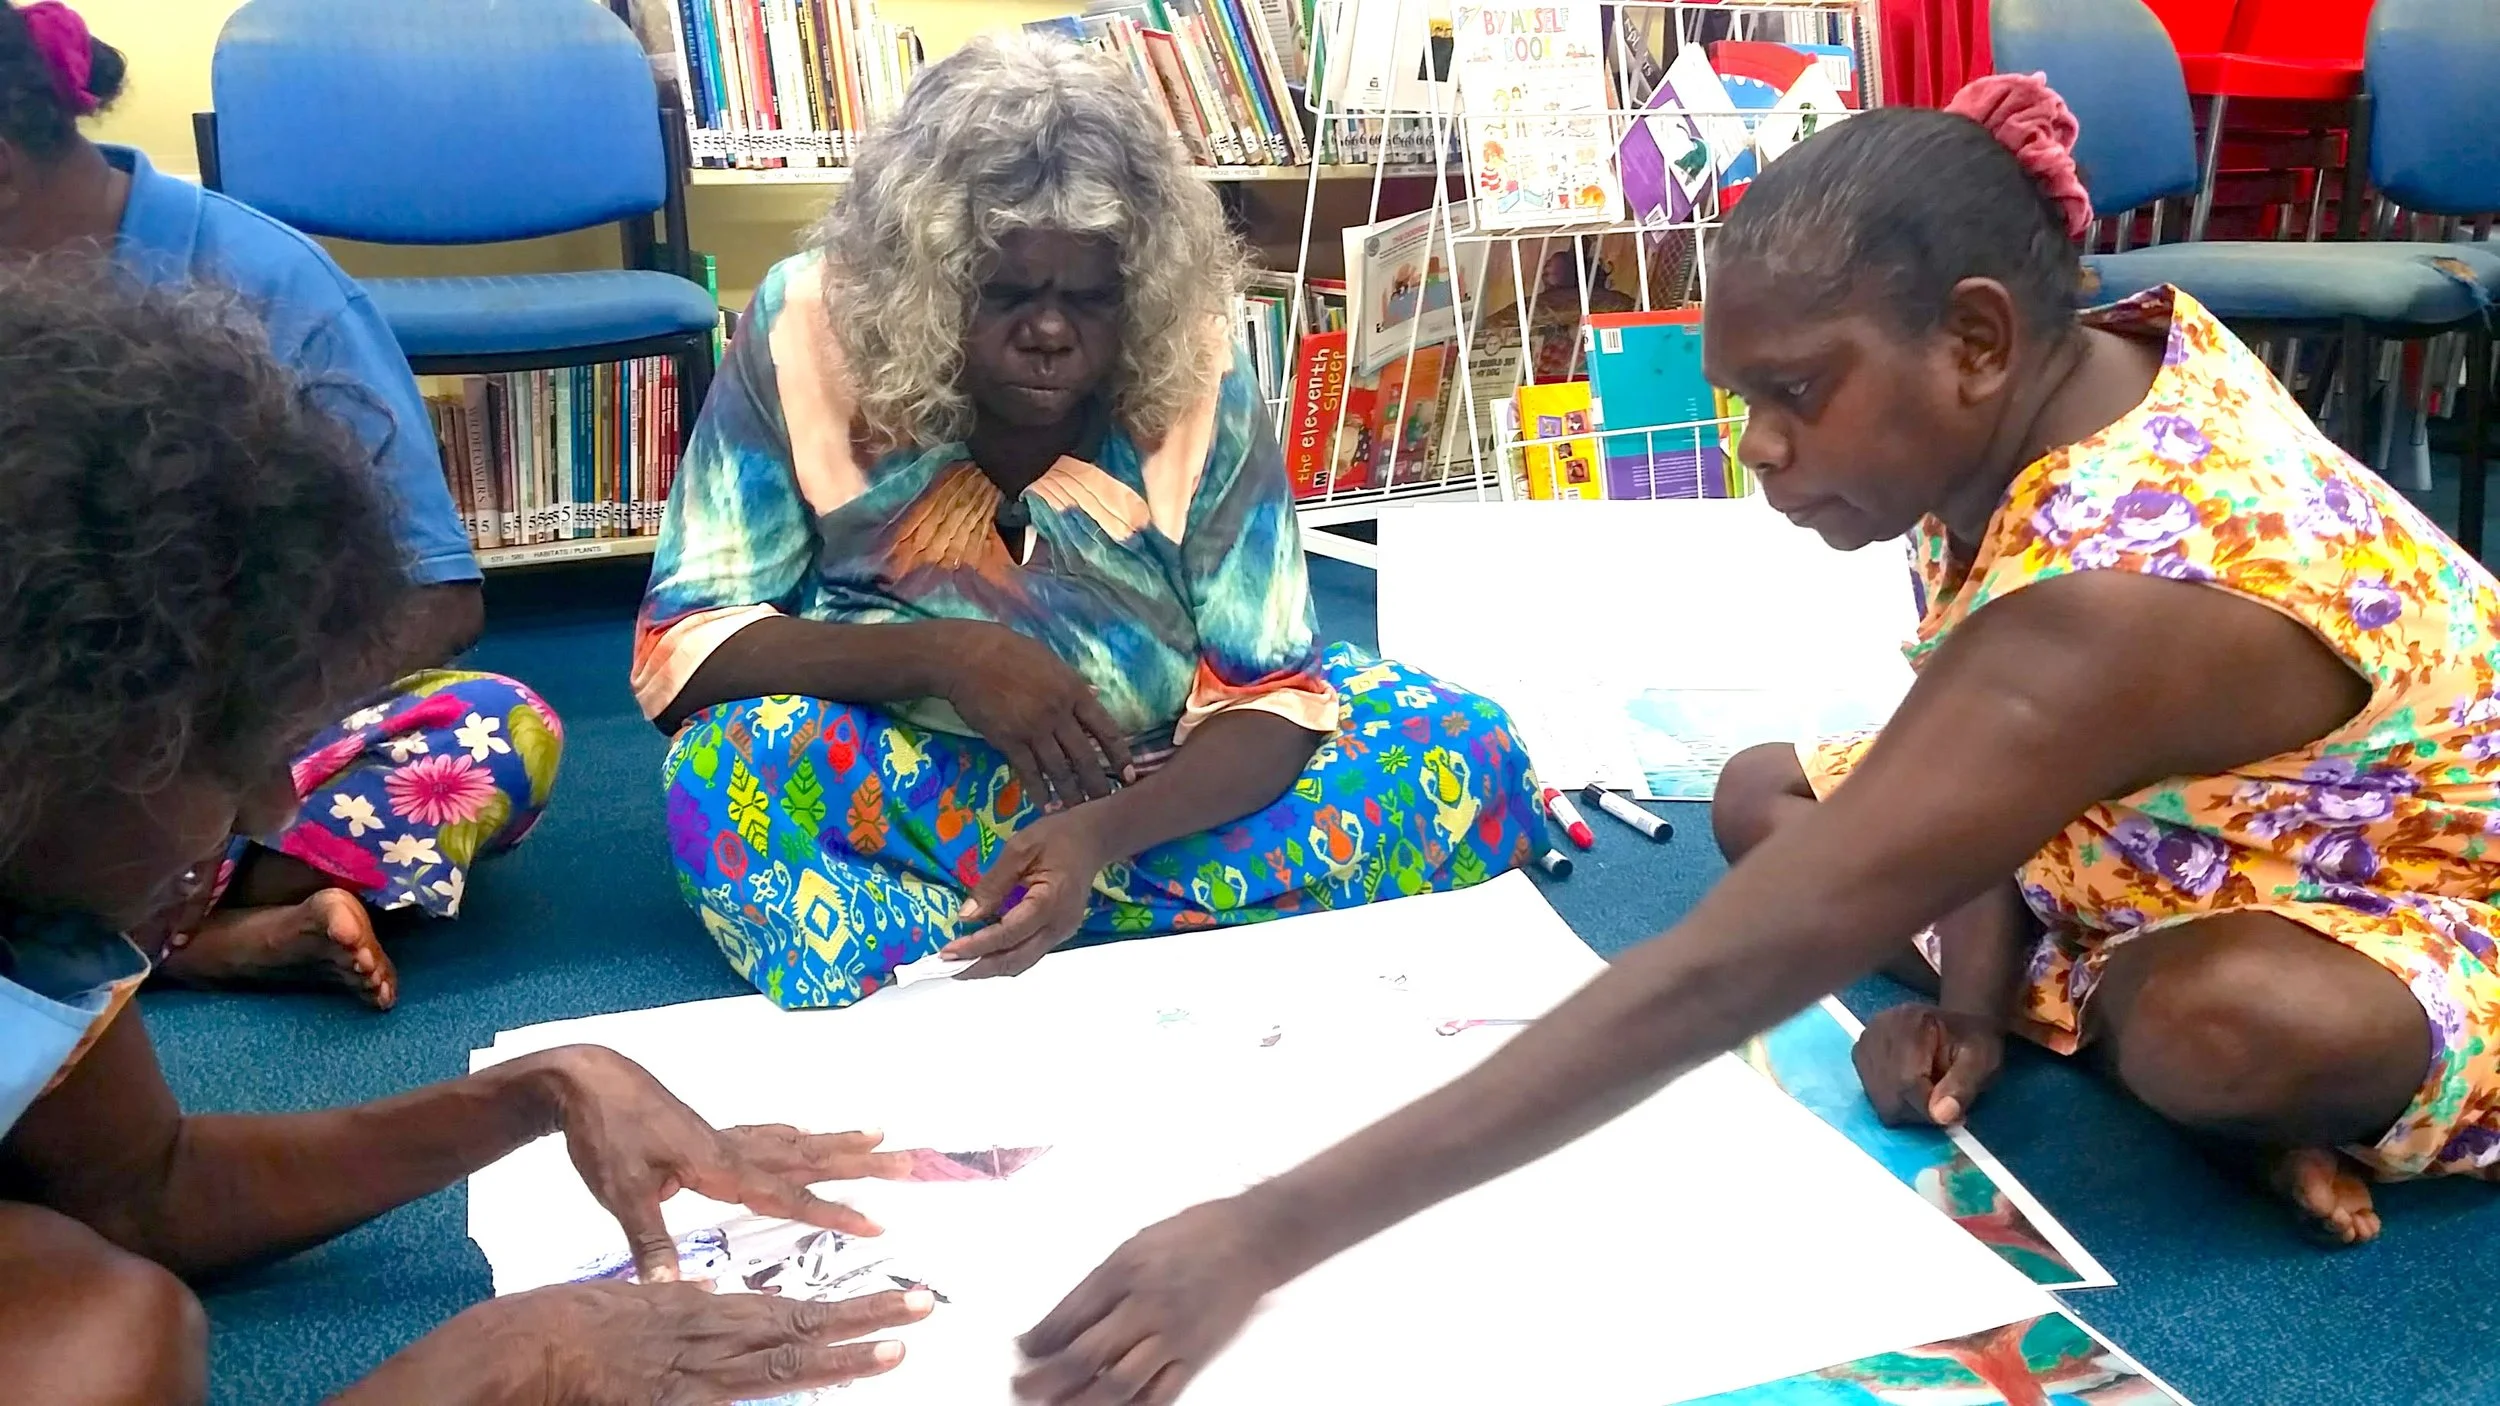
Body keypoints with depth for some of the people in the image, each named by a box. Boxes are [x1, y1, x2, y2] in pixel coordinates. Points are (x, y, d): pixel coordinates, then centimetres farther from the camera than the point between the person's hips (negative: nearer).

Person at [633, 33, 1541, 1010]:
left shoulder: (1191, 366, -16)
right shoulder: (809, 332, -17)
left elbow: (1269, 696, -16)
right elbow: (681, 645, -15)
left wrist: (1099, 833, -36)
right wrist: (946, 655, -30)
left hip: (1149, 791, 2)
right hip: (906, 777, -2)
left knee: (1464, 759, -21)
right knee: (736, 764, -33)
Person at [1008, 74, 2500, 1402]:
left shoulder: (2113, 602, -42)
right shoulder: (2093, 359, -16)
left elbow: (1729, 973, -47)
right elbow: (1988, 759, -2)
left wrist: (1272, 1233, -47)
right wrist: (1973, 999, -19)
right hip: (2189, 825, 9)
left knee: (2218, 1027, -42)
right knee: (1765, 795, 0)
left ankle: (2305, 1101, -5)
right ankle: (2270, 1083, -3)